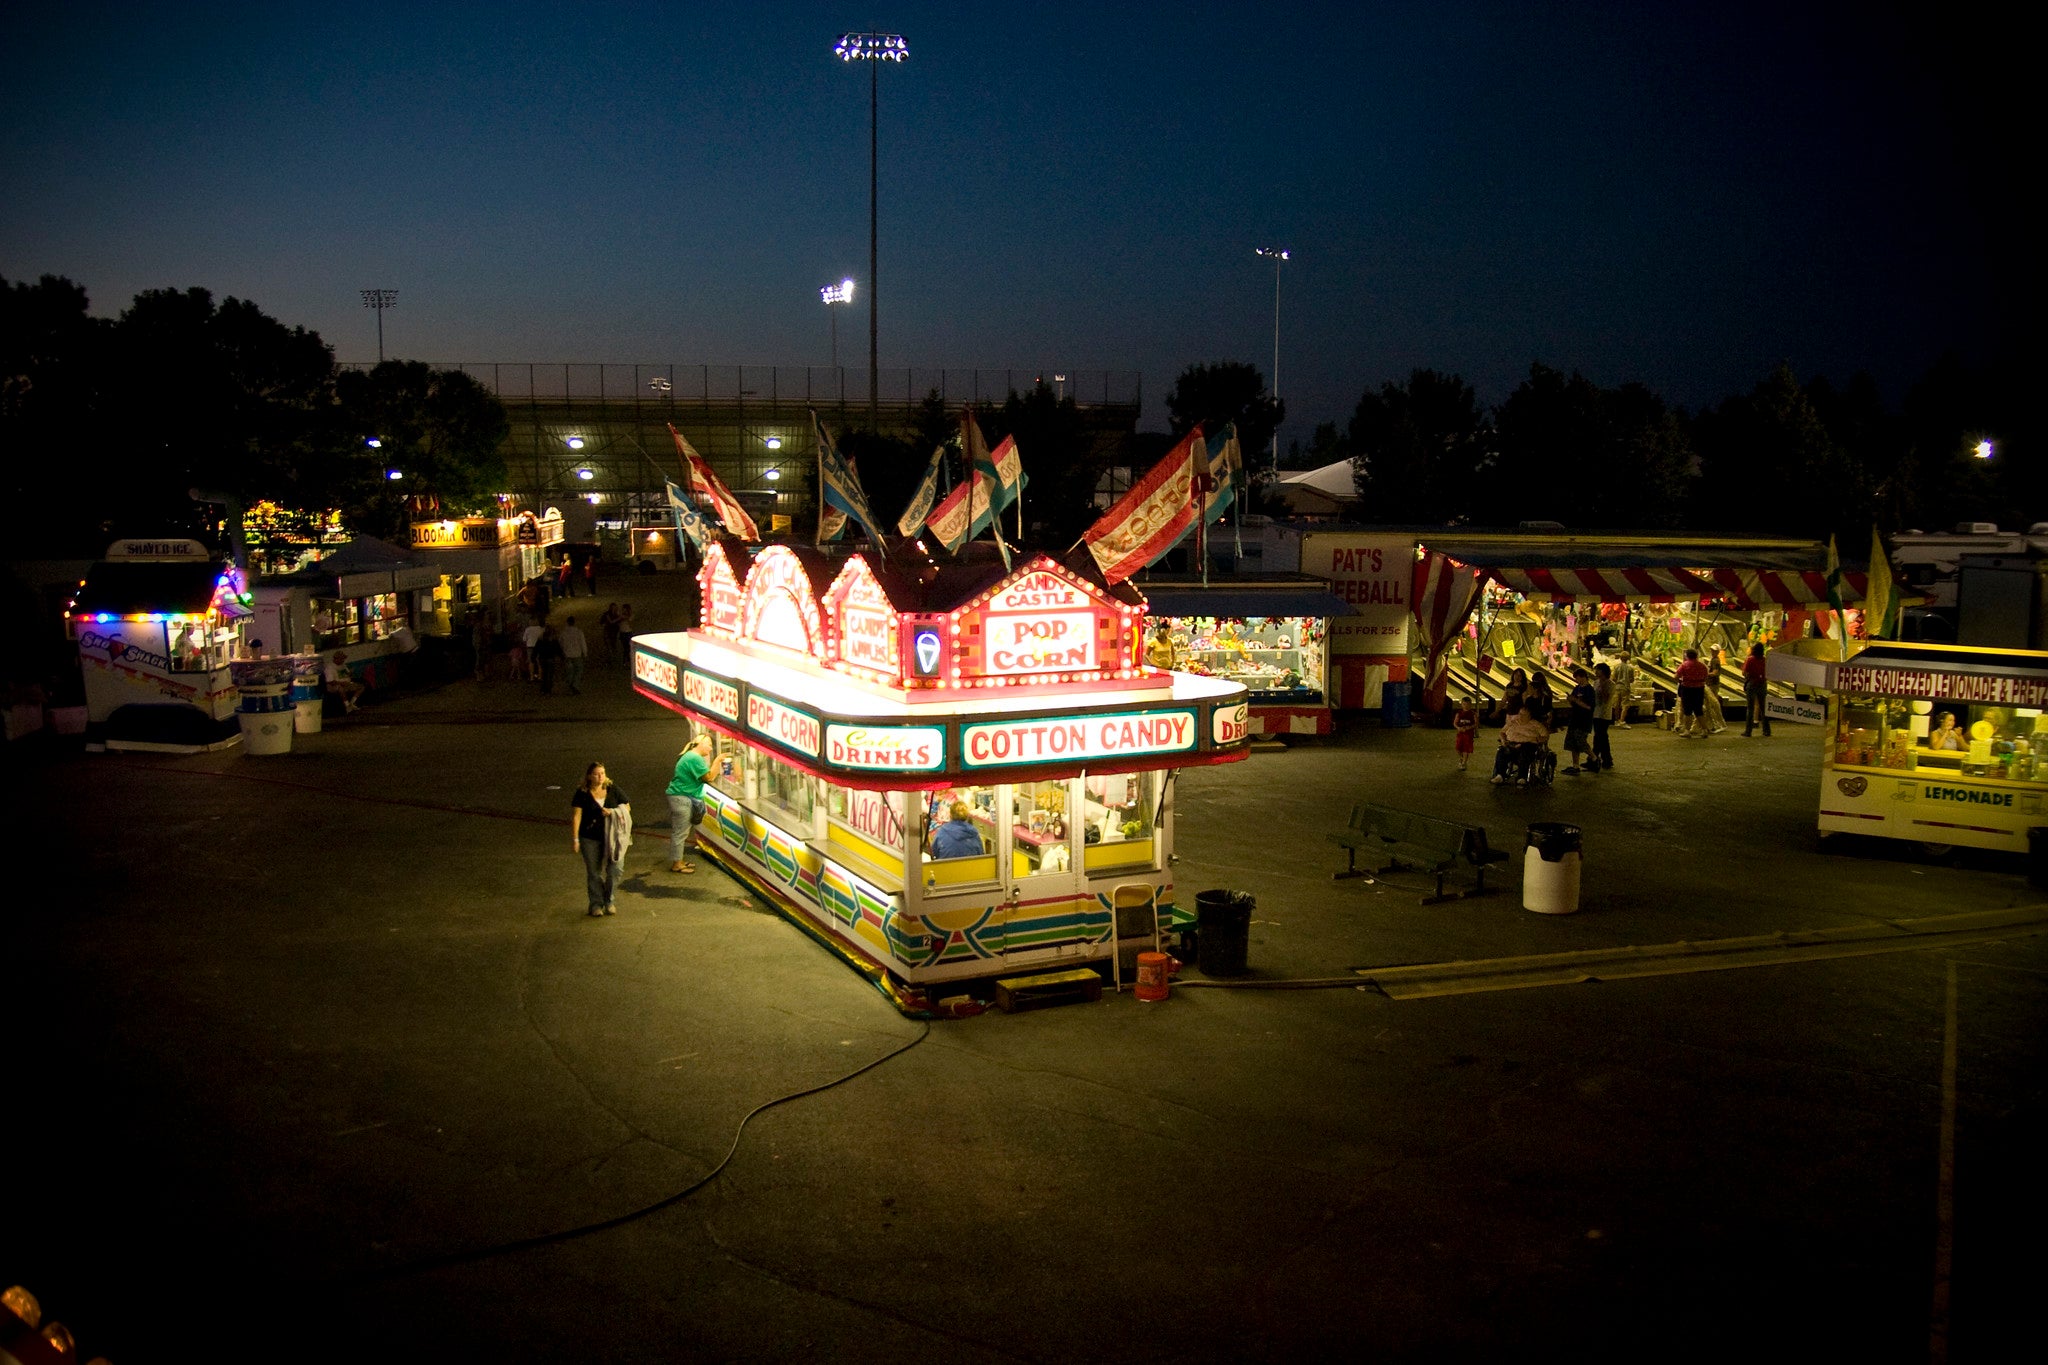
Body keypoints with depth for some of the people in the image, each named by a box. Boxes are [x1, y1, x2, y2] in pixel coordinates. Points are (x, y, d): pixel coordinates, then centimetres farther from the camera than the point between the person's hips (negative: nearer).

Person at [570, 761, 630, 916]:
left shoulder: (614, 791, 2)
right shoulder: (582, 794, -4)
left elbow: (627, 808, 8)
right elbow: (576, 816, -5)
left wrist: (612, 812, -11)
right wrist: (575, 838, -10)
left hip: (612, 837, 1)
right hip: (590, 839, -1)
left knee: (616, 869, -7)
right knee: (594, 872, 6)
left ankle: (610, 901, 11)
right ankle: (596, 903, 20)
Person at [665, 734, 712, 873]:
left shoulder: (691, 756, 16)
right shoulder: (695, 758, -18)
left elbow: (704, 772, 14)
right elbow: (709, 777, -17)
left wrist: (707, 757, 9)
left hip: (683, 798, 11)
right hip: (682, 799, -11)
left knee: (680, 831, 16)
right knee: (680, 832, -6)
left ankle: (679, 860, 24)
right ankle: (676, 864, -1)